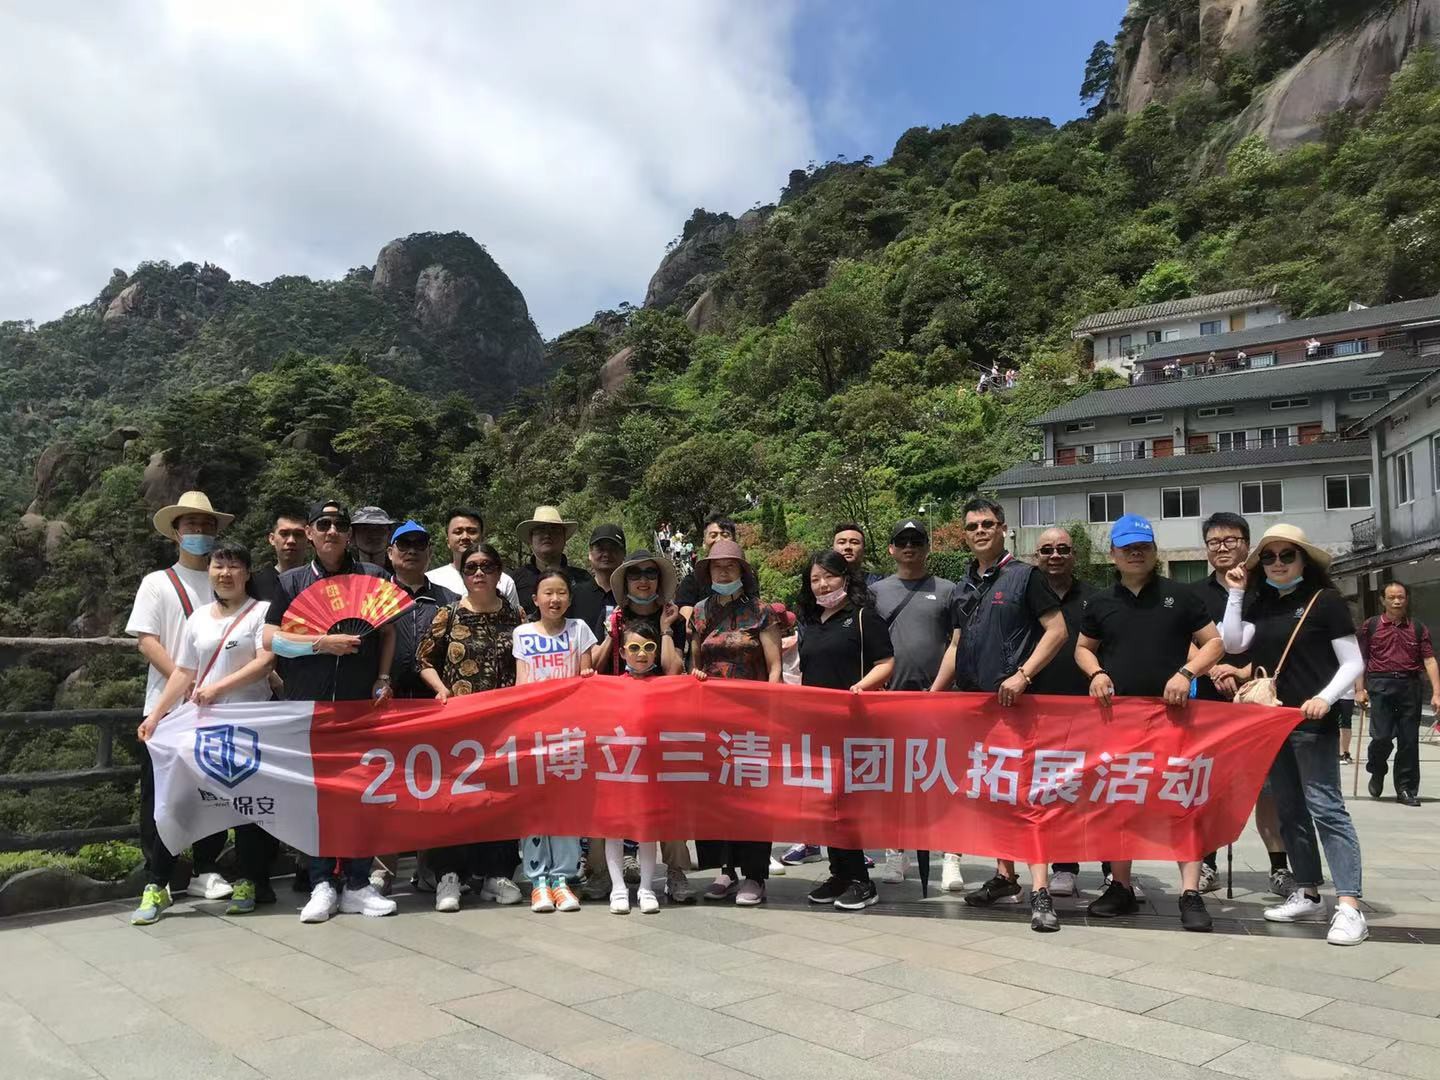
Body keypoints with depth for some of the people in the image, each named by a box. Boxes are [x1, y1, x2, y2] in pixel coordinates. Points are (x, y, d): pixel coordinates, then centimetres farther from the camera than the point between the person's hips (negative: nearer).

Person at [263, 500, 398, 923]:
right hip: (309, 703, 0)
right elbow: (271, 638, 0)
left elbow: (388, 631, 14)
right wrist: (323, 643, -12)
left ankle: (358, 885, 10)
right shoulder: (292, 581, 8)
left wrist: (383, 678, 2)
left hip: (362, 702, 0)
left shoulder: (372, 576, 10)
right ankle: (322, 885, 12)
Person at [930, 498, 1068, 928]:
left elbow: (1057, 629, -7)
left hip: (1014, 701, -6)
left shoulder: (1024, 576, -2)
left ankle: (1040, 892, -9)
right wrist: (933, 693, 13)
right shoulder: (962, 589, 16)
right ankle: (1004, 877, 22)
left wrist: (1022, 675, -16)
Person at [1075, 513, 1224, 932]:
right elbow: (1083, 648, 19)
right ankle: (1121, 887, 19)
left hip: (1171, 712, -3)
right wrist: (1096, 673, -1)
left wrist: (1187, 673, -12)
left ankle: (1191, 894, 0)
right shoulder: (1100, 602, 9)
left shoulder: (1180, 595, 3)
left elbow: (1214, 643, 4)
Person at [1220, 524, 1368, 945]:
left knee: (1325, 808, -11)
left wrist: (1325, 697, -22)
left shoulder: (1325, 600, -4)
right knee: (1290, 811, 11)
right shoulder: (1261, 606, 11)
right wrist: (1236, 592, -3)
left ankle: (1349, 906, -10)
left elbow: (1353, 663, -7)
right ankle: (1308, 894, 21)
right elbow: (1233, 643, -4)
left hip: (1313, 722, -6)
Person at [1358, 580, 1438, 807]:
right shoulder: (1371, 626, 5)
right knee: (1382, 736, -9)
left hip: (1410, 686, 2)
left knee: (1409, 740, 4)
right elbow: (1361, 659, 5)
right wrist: (1360, 689, -2)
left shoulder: (1418, 628, 9)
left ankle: (1406, 789, 16)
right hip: (1381, 685, -2)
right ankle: (1377, 772, 21)